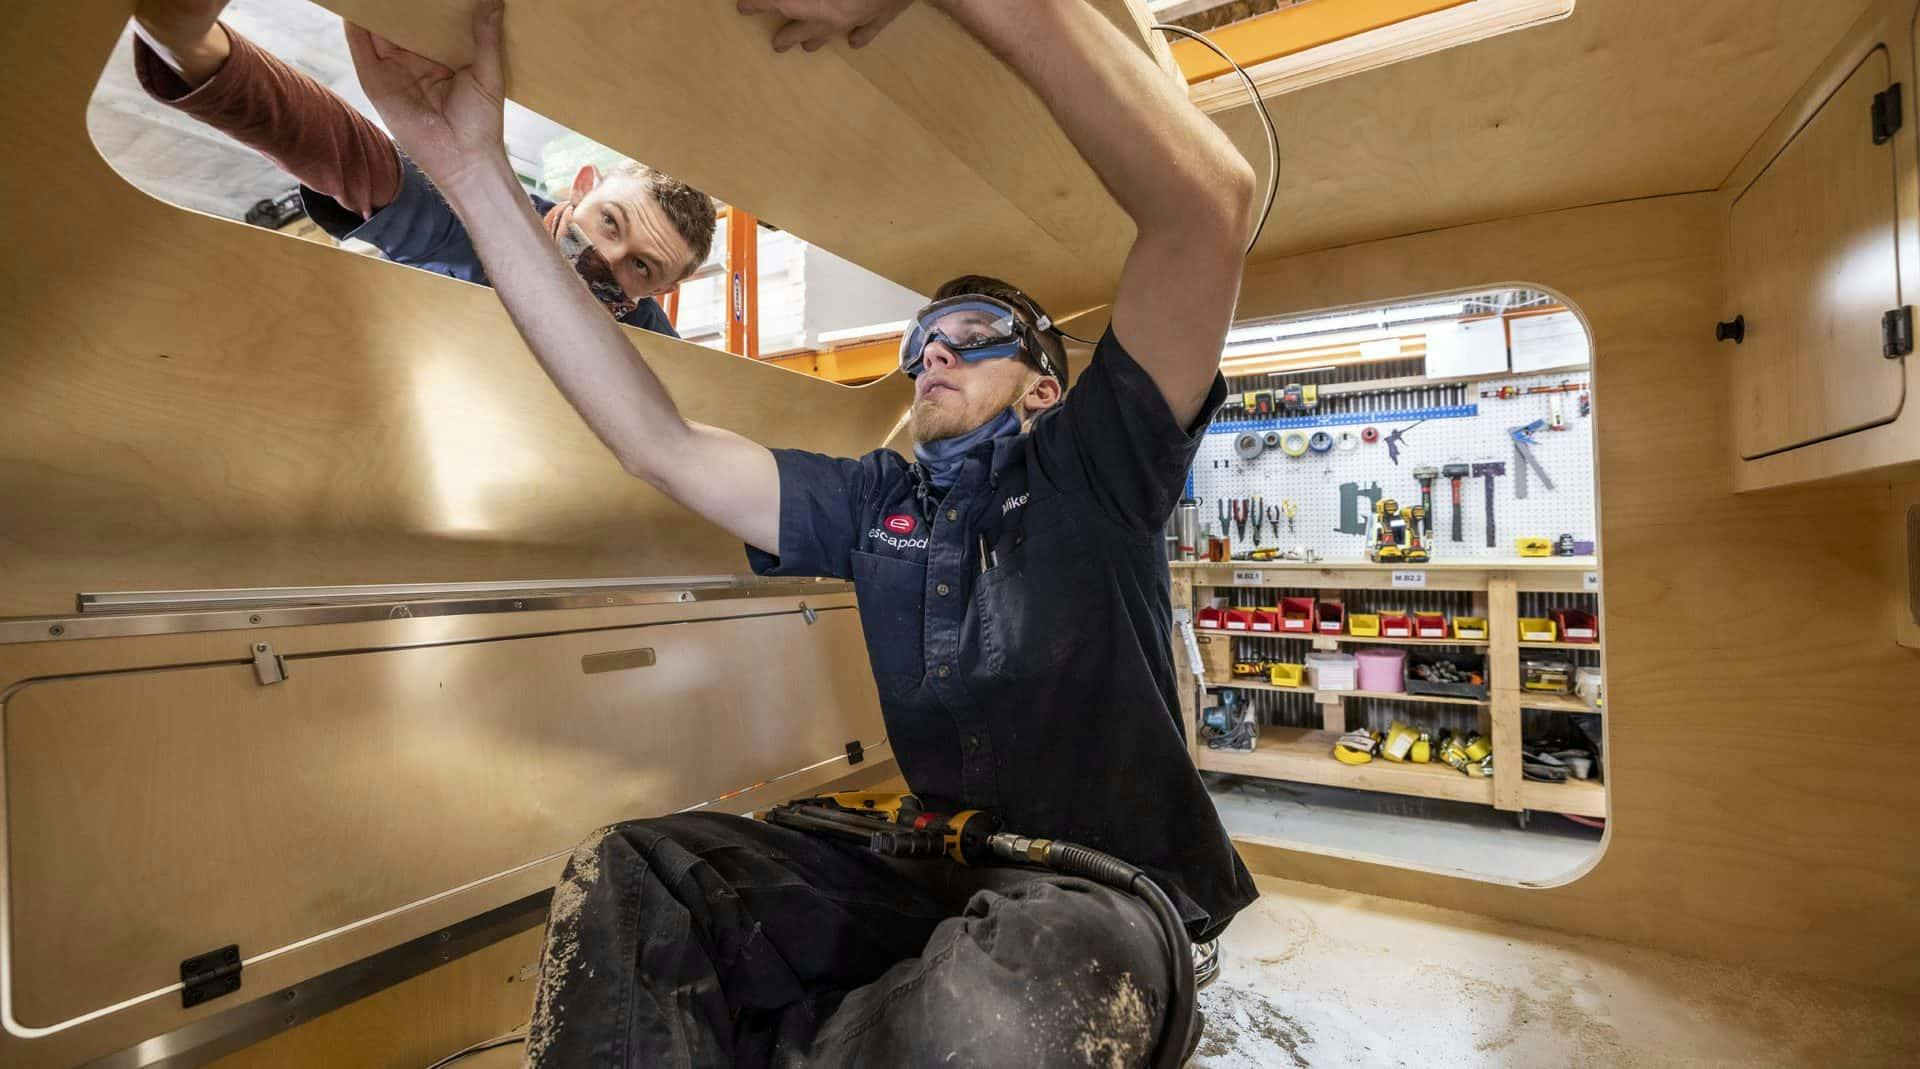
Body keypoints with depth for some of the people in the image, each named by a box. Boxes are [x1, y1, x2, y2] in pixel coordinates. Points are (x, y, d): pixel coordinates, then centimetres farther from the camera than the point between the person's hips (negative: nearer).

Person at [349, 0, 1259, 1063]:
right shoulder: (873, 501, 5)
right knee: (624, 874, -13)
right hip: (937, 875, 4)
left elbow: (1210, 198, -21)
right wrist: (474, 169, -5)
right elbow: (657, 439, -2)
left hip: (1110, 893, -3)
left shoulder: (1089, 470, -7)